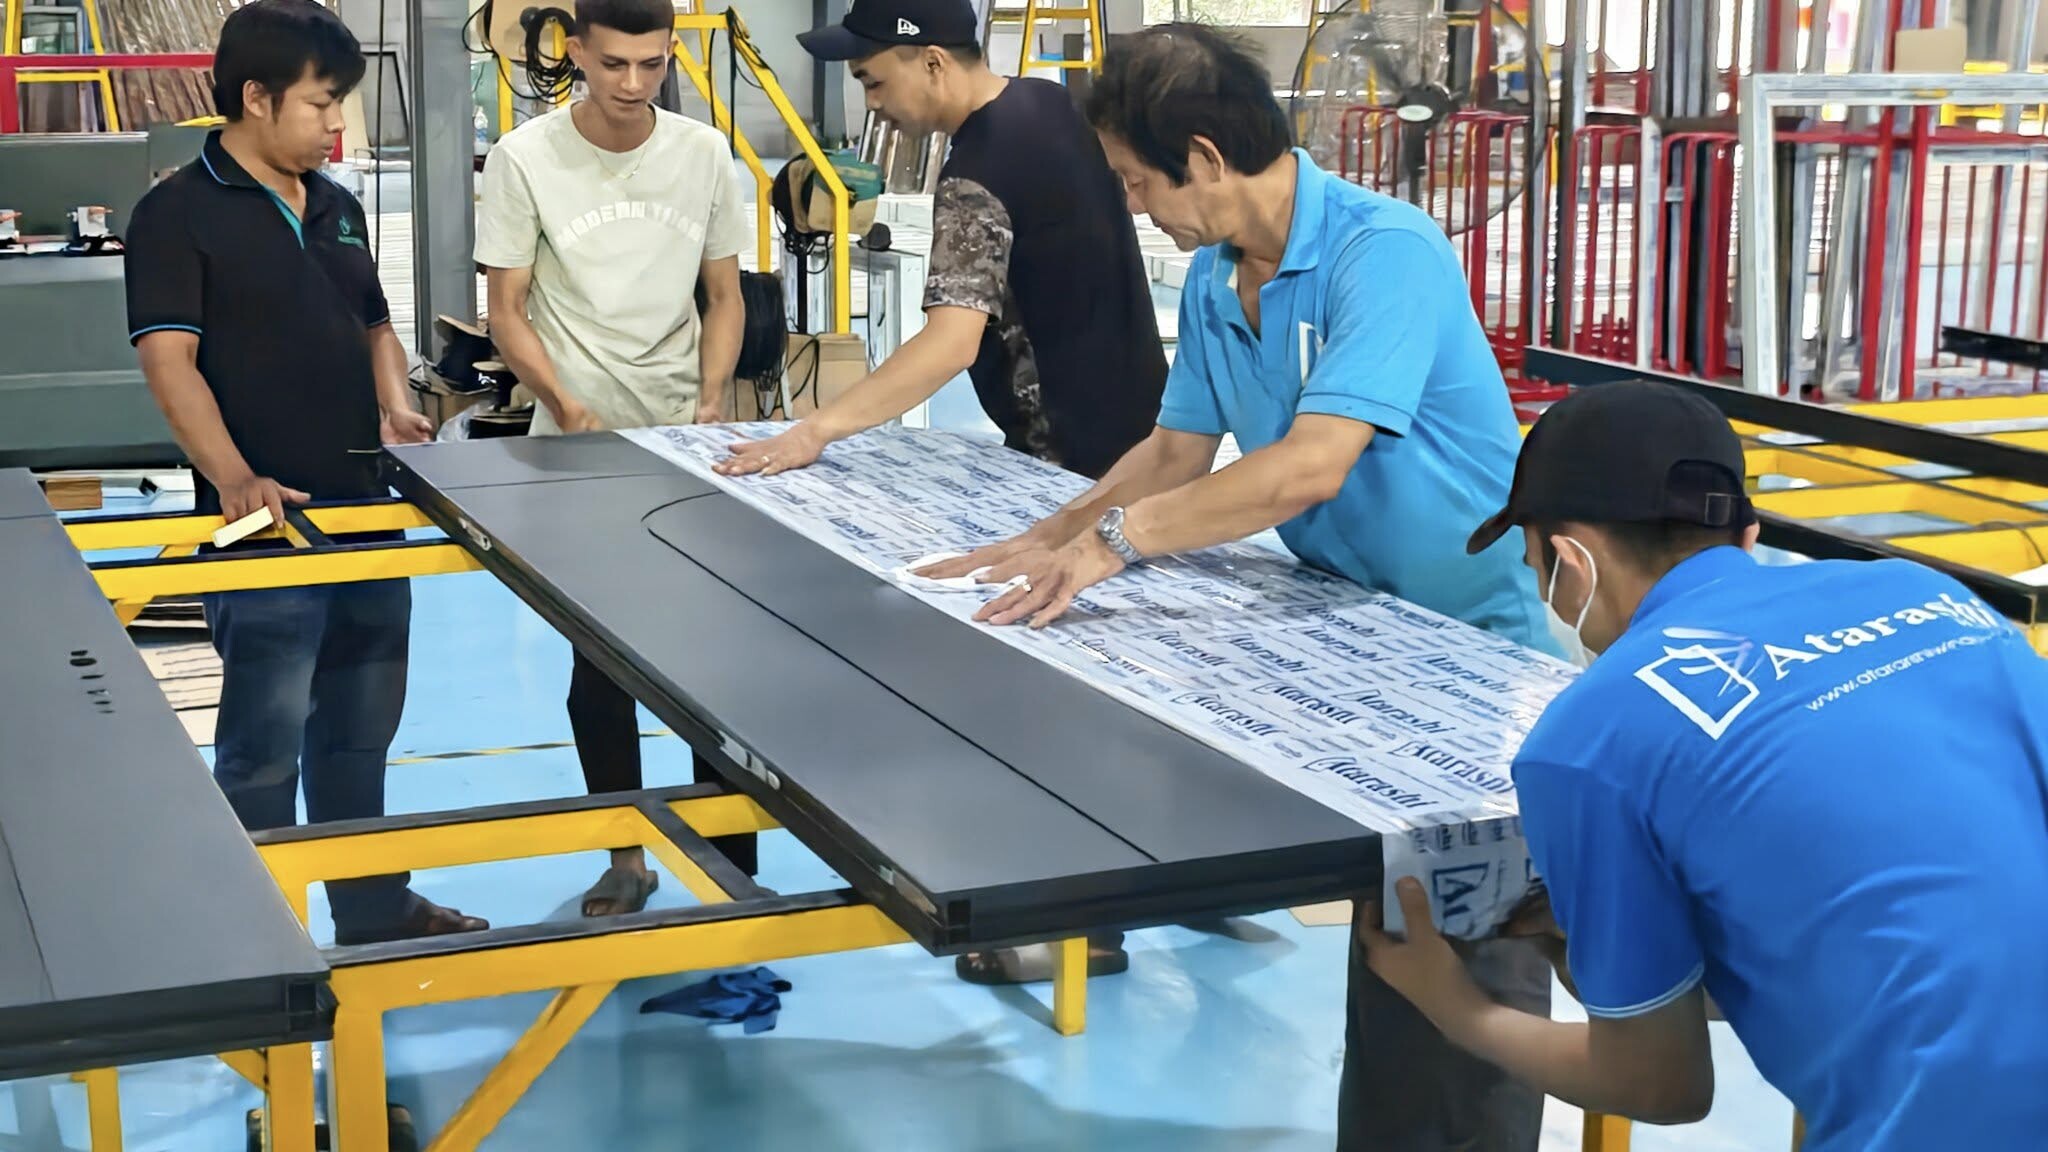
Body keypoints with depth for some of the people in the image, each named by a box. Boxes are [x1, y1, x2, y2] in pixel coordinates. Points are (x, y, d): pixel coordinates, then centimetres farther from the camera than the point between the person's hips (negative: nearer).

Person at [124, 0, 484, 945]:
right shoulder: (178, 213, -8)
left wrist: (395, 407, 2)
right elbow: (168, 359, -16)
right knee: (265, 744, -1)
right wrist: (234, 478, -29)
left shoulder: (337, 207, 14)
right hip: (267, 525, -7)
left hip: (367, 511, 7)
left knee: (361, 729, 17)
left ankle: (372, 907, 30)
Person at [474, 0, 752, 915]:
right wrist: (566, 405, -19)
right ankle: (627, 858, 21)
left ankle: (730, 855, 15)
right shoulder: (525, 160, -8)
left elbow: (724, 297, 8)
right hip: (577, 446, -2)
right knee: (600, 664, 6)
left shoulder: (704, 154, 0)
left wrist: (713, 403, -6)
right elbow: (508, 313, -5)